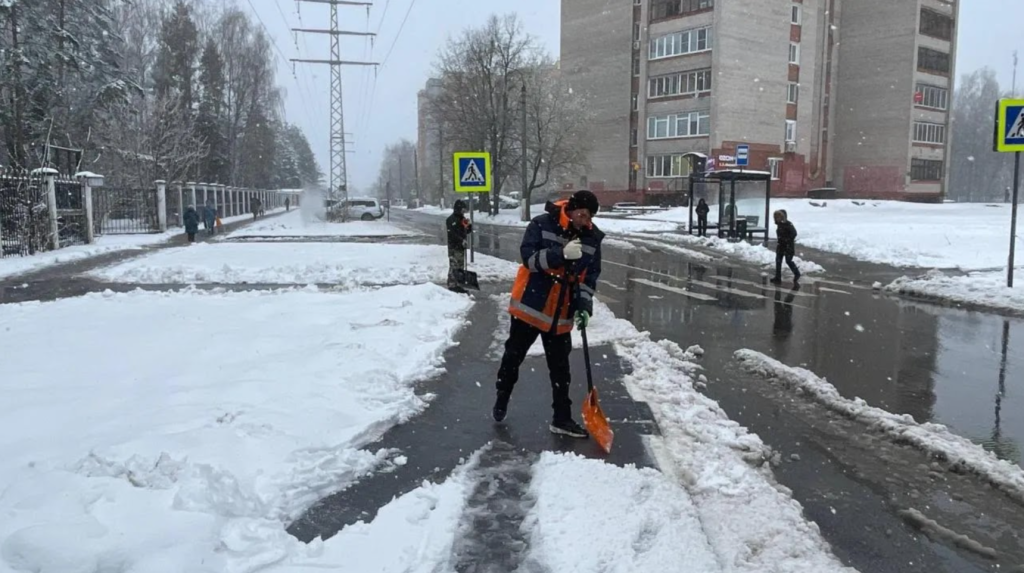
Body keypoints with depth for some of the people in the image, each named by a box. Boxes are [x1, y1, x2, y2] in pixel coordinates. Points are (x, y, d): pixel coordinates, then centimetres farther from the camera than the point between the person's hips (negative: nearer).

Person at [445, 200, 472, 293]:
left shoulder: (462, 219, 17)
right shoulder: (451, 219, -12)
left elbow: (465, 231, 23)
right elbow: (452, 234, -21)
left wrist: (469, 228, 1)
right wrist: (462, 241, -27)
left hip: (461, 247, 9)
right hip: (454, 247, -9)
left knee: (461, 267, 13)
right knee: (454, 266, -10)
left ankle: (458, 284, 19)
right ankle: (452, 285, -8)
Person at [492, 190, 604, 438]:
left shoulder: (592, 238, -1)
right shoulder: (542, 224, -12)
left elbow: (590, 276, 2)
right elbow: (529, 258, -19)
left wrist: (584, 305, -11)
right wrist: (561, 254, -31)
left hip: (560, 314, 3)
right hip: (529, 305, -2)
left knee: (560, 369, 9)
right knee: (513, 356, 14)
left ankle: (562, 419, 19)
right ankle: (501, 400, 36)